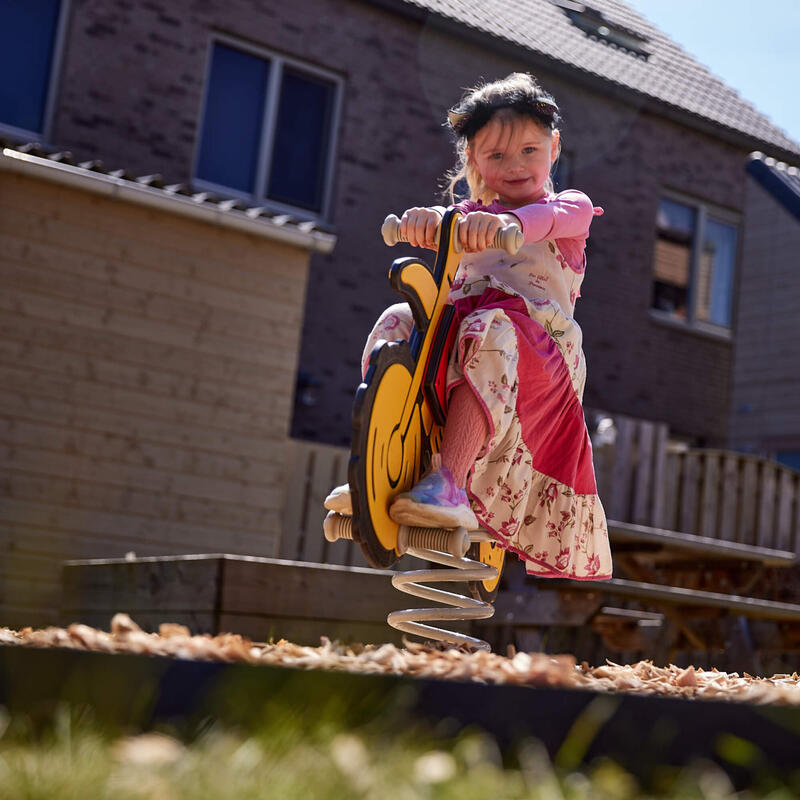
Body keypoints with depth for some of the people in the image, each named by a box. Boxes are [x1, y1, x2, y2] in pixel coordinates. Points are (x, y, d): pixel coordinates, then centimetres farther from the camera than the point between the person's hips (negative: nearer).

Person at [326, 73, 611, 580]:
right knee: (396, 321, -24)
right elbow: (442, 227, 0)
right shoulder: (473, 214, 25)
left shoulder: (570, 207, 14)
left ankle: (450, 482, -49)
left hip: (537, 338, -4)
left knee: (490, 329, -39)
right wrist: (427, 218, -29)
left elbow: (549, 217, -14)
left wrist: (504, 220, -40)